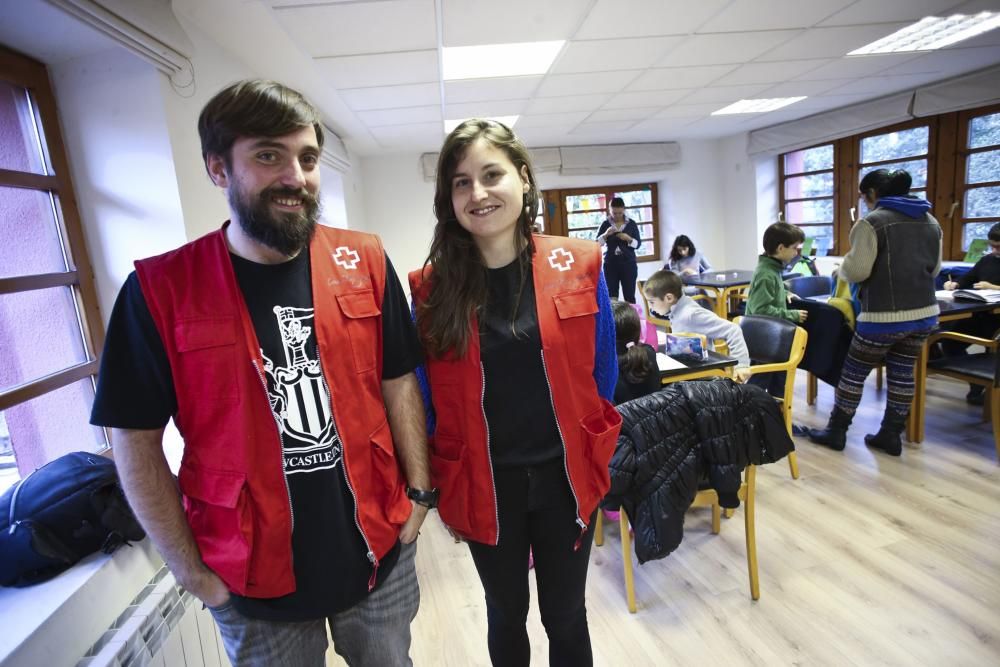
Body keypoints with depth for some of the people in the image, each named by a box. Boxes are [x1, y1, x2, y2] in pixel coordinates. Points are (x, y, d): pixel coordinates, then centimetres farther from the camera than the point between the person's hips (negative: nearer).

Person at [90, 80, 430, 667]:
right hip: (251, 580, -1)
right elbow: (137, 441, -6)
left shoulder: (365, 263, -6)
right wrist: (195, 573, -4)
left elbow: (399, 383, -1)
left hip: (381, 549, 2)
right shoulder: (160, 289, -11)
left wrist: (419, 493, -2)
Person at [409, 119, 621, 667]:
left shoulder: (579, 266, -8)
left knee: (565, 614, 21)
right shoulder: (430, 288, -9)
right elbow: (427, 398, -1)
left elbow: (602, 375, 1)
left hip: (565, 476, 1)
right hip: (483, 485, 0)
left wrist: (595, 456, 5)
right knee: (506, 613, 23)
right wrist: (440, 484, 1)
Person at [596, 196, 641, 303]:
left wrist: (628, 238, -16)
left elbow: (637, 244, 2)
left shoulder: (631, 223, 3)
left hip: (628, 263, 0)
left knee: (629, 295, 2)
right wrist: (606, 234, -17)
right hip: (610, 264, 0)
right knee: (610, 295, -4)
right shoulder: (605, 224, 3)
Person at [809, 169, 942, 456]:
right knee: (902, 374, 14)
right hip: (924, 313, 7)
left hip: (884, 316, -7)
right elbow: (934, 268, 19)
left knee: (854, 372, 6)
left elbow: (857, 271, -13)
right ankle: (891, 435, 22)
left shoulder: (872, 222, -11)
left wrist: (842, 267, 7)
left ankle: (836, 432, 17)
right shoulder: (930, 221, 11)